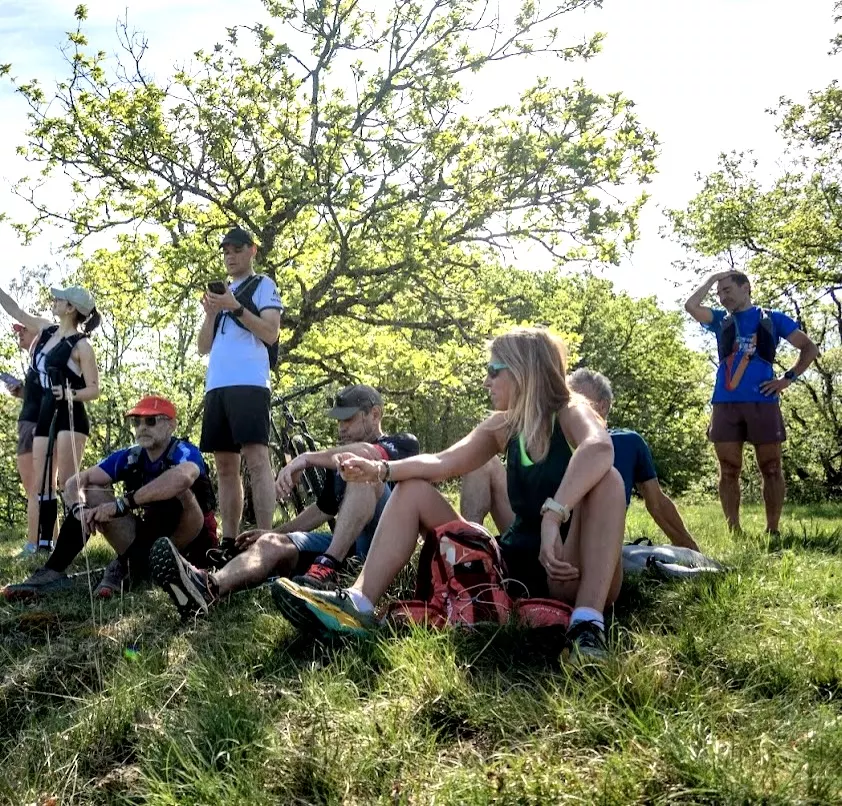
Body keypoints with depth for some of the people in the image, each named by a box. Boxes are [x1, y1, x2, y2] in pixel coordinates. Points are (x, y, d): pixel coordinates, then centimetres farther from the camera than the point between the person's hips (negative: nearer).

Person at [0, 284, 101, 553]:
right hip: (46, 415, 8)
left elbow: (95, 389, -11)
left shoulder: (81, 345, -9)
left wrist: (70, 394, -28)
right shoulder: (46, 330, 11)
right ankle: (44, 543, 10)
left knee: (66, 481, -12)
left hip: (70, 417, -8)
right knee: (41, 483, 6)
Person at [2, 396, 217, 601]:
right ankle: (52, 573, -13)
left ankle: (124, 566, -21)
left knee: (177, 491, -33)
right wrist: (80, 507, -27)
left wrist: (122, 505, -39)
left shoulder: (185, 452, -18)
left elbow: (182, 478, -44)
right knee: (92, 494, -4)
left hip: (191, 544, -5)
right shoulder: (129, 457, 0)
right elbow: (77, 482, -3)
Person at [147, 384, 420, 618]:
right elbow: (323, 510, 32)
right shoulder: (339, 459, 27)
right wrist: (275, 532, 21)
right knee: (271, 545, -18)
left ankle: (326, 570, -45)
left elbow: (366, 453, -21)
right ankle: (206, 588, -51)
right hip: (343, 543, 7)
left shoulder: (402, 443, 3)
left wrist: (307, 459, -26)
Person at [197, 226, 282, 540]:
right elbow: (204, 347, 21)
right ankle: (229, 542, 8)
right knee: (225, 467, 5)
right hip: (216, 386, 7)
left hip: (248, 384, -7)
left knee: (256, 460, -15)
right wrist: (211, 313, 4)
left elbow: (271, 333, -5)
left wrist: (235, 307, -14)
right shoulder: (221, 293, 27)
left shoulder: (263, 285, 9)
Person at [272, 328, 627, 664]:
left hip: (570, 572, -6)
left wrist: (553, 517, -48)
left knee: (606, 479, -33)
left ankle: (588, 624, -41)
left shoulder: (571, 412, -11)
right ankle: (358, 603, -18)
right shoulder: (503, 425, 8)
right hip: (516, 561, 6)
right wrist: (377, 469, -14)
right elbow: (441, 464, 0)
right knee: (412, 489, 2)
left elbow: (600, 449, -36)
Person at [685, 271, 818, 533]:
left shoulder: (772, 319, 11)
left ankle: (772, 531, 7)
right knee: (729, 471, 1)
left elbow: (809, 348, 11)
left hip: (763, 403, -2)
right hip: (725, 404, 2)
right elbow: (691, 306, -1)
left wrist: (788, 378, -1)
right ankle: (734, 530, 6)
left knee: (771, 470, 1)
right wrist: (711, 279, 7)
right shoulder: (721, 320, 16)